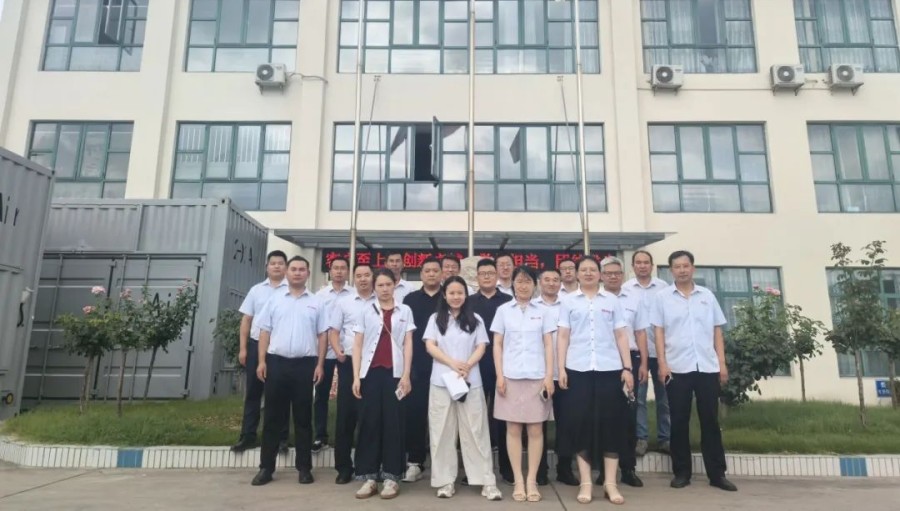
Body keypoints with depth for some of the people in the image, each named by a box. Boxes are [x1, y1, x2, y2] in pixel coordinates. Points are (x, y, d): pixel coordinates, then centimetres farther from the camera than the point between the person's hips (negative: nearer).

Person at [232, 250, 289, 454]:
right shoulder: (256, 290, 9)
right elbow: (247, 320, 10)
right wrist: (243, 348, 5)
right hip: (256, 345, 3)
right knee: (252, 393, 9)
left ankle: (281, 437, 16)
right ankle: (248, 436, 19)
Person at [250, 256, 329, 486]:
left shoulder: (316, 302, 6)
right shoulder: (274, 299, 7)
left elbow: (322, 335, 5)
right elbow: (265, 331, 6)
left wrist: (320, 364, -2)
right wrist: (261, 361, -2)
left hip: (305, 364, 0)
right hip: (277, 362, 1)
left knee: (303, 417, 7)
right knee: (273, 417, 7)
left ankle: (304, 467, 16)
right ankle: (266, 467, 17)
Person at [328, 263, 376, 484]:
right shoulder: (343, 302, 8)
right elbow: (333, 331, 6)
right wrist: (337, 350, -12)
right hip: (349, 362, 1)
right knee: (346, 414, 3)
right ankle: (344, 466, 14)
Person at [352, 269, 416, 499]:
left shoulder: (405, 311, 6)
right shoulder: (366, 312, 8)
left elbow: (408, 344, 3)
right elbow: (358, 345, 6)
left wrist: (406, 375, -4)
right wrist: (356, 376, -2)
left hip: (394, 373, -1)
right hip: (370, 372, 1)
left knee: (393, 423, 1)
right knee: (369, 423, 2)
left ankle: (391, 477, 9)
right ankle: (368, 477, 10)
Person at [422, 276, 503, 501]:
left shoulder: (476, 320, 9)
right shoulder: (435, 319, 9)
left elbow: (481, 348, 3)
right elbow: (430, 346, -1)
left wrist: (467, 366, -15)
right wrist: (453, 363, -15)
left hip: (471, 381, 0)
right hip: (441, 381, 1)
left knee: (476, 431, 1)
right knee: (443, 431, 3)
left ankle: (487, 481, 6)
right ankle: (445, 481, 12)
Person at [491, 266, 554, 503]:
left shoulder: (541, 311, 7)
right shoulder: (503, 310, 5)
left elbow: (548, 345, 6)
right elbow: (497, 345, 4)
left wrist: (549, 375, -3)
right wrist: (499, 375, -4)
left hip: (537, 376, 1)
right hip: (511, 376, 0)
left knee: (536, 429, 4)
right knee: (513, 429, 4)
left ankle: (532, 480, 14)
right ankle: (518, 480, 14)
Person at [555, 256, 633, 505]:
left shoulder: (612, 301, 10)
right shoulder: (569, 302, 9)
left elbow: (621, 336, 8)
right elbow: (562, 337, 5)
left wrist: (627, 367, 0)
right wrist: (561, 368, -4)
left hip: (609, 369, 1)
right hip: (578, 370, 0)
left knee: (610, 423, 2)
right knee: (580, 423, 0)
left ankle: (610, 483, 12)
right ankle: (586, 482, 10)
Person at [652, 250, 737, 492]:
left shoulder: (707, 295, 10)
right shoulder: (662, 297, 4)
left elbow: (717, 331, 10)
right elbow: (659, 332, 1)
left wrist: (722, 363, 3)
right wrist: (662, 364, -7)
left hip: (708, 367, 2)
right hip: (677, 368, -1)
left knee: (710, 420, 6)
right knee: (679, 422, 4)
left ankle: (717, 473, 15)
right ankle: (681, 472, 13)